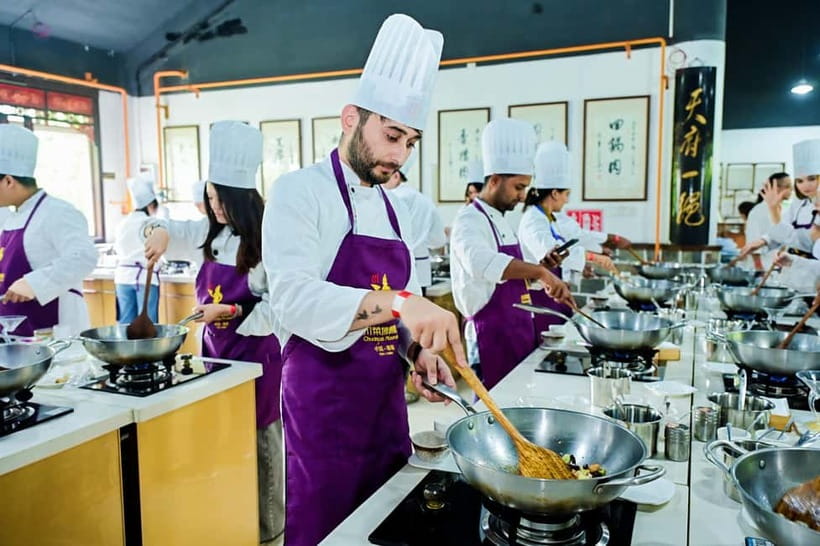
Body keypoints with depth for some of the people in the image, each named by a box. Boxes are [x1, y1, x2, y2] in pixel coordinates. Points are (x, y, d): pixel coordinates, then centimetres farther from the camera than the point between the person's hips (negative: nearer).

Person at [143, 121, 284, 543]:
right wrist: (159, 232, -9)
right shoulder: (210, 233, 4)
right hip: (216, 348, 7)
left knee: (256, 438, 5)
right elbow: (169, 232, 13)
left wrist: (234, 310, -25)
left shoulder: (265, 242, -17)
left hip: (256, 352, -7)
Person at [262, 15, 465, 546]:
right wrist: (396, 304, -38)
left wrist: (419, 351, -5)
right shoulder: (300, 191, -11)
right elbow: (294, 298, -26)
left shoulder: (396, 210, 10)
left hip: (386, 400, 7)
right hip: (324, 404, -6)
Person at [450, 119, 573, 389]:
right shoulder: (470, 220, -15)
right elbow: (479, 262, -38)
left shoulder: (499, 221, 14)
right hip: (492, 336, -9)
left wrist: (542, 269, 6)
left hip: (516, 332, 9)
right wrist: (539, 270, -44)